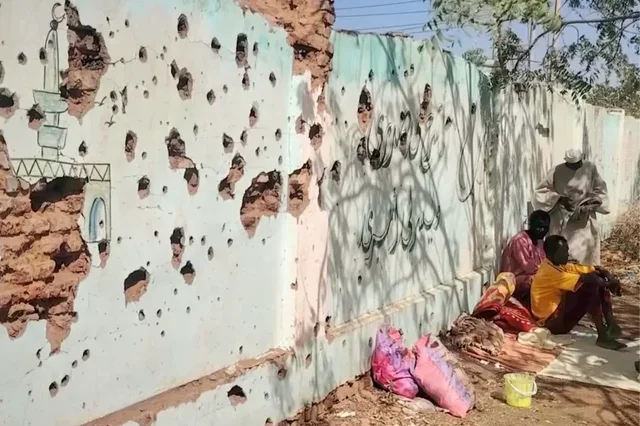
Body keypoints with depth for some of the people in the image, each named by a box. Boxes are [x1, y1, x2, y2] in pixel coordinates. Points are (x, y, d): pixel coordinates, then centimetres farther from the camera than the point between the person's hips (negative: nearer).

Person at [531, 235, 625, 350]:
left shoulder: (562, 266, 8)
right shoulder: (549, 271, -21)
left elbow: (596, 270, 7)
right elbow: (585, 279, -28)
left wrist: (611, 280, -13)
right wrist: (609, 283, -14)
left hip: (562, 315, 9)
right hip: (552, 322, -9)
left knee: (599, 281, 1)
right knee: (590, 286, -23)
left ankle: (611, 325, -6)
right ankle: (602, 336, -21)